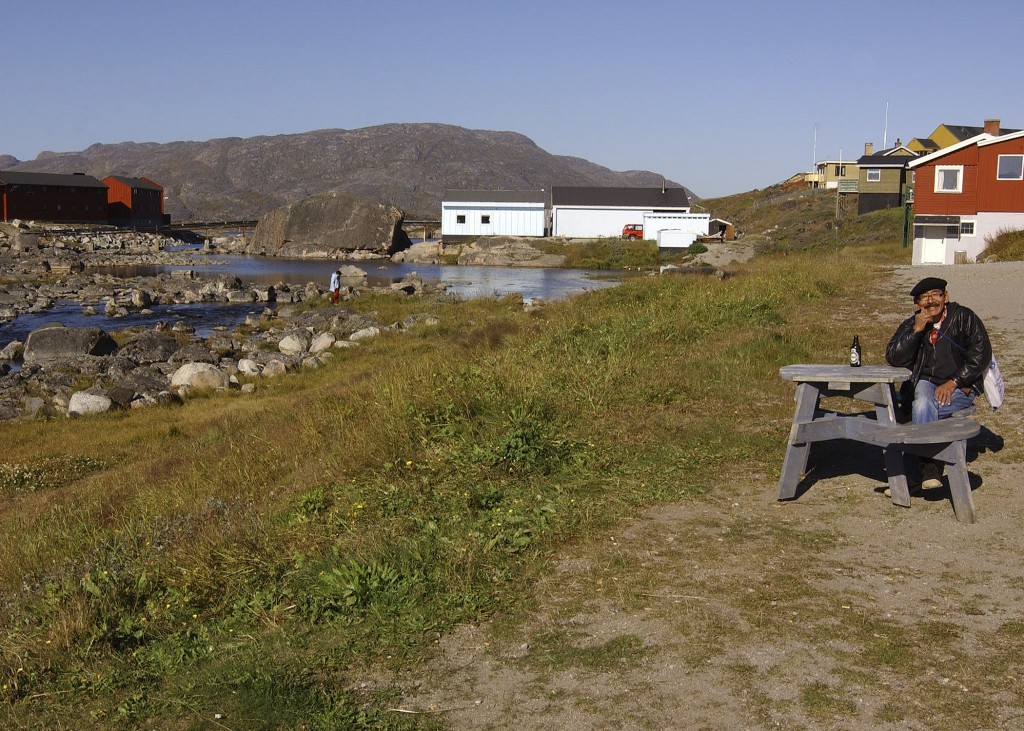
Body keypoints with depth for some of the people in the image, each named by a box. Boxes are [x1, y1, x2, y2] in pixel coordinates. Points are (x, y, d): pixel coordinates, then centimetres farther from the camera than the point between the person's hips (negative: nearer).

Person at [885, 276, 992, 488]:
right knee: (923, 402, -33)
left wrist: (952, 383, -14)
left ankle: (928, 469, -27)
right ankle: (930, 470, -35)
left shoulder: (964, 317, 0)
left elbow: (981, 354, -6)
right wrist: (917, 330, -12)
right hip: (925, 383, 3)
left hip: (960, 387, -3)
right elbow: (893, 358, -2)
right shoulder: (910, 325, 9)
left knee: (922, 409, -31)